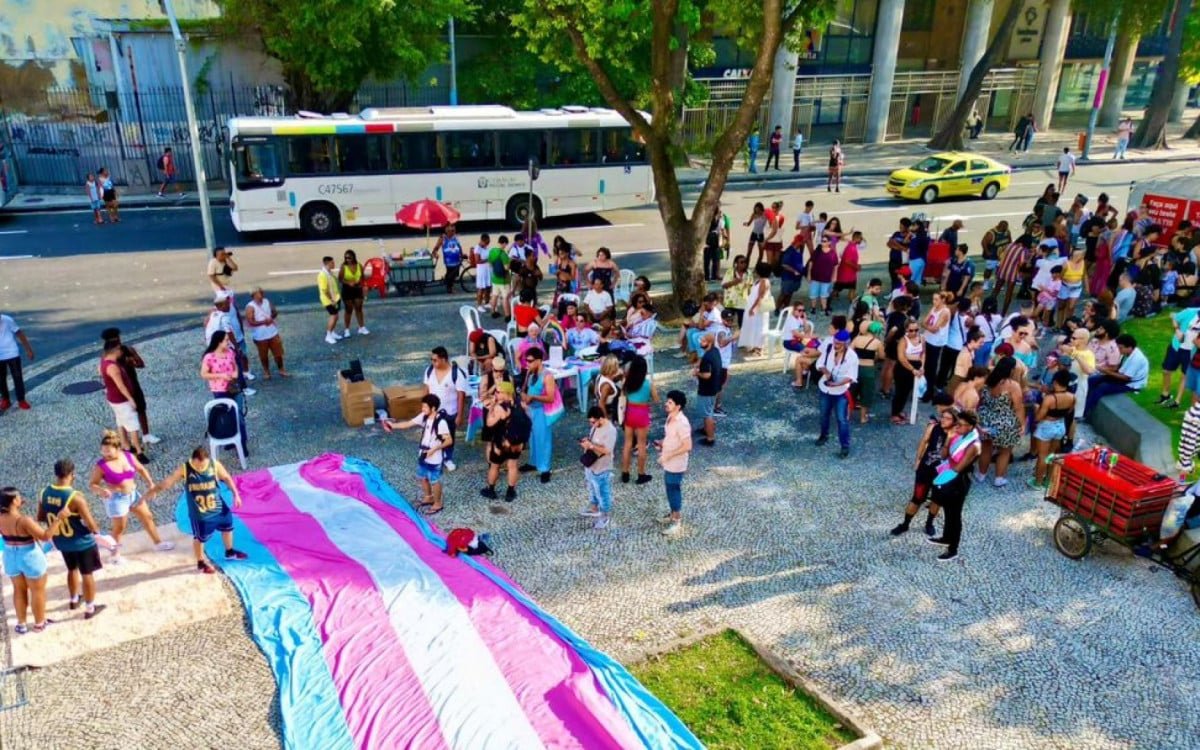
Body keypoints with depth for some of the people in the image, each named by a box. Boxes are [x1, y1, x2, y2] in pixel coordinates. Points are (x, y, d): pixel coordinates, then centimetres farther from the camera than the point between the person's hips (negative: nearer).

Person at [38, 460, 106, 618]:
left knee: (72, 569, 29)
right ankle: (90, 608, 22)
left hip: (61, 542, 6)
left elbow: (40, 518, 4)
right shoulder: (75, 497, -30)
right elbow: (91, 524, -25)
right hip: (82, 542, -6)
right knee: (87, 574, 11)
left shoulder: (44, 493, -10)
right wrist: (97, 532, -4)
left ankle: (73, 600, 47)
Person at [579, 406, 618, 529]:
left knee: (603, 493, 7)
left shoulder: (610, 430, -26)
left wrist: (591, 446, -29)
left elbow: (607, 450, -28)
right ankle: (593, 508, 46)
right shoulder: (596, 426, 1)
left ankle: (605, 516, 22)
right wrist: (586, 442, -7)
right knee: (592, 489, 26)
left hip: (601, 469, -9)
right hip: (590, 465, 9)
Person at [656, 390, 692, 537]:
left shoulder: (682, 423, -27)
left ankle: (677, 522, 16)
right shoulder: (670, 417, 2)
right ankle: (673, 513, 40)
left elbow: (687, 446, -27)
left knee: (674, 490, 3)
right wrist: (661, 443, 1)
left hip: (676, 464, -9)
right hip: (668, 462, 9)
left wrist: (668, 455, -25)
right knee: (670, 489, 22)